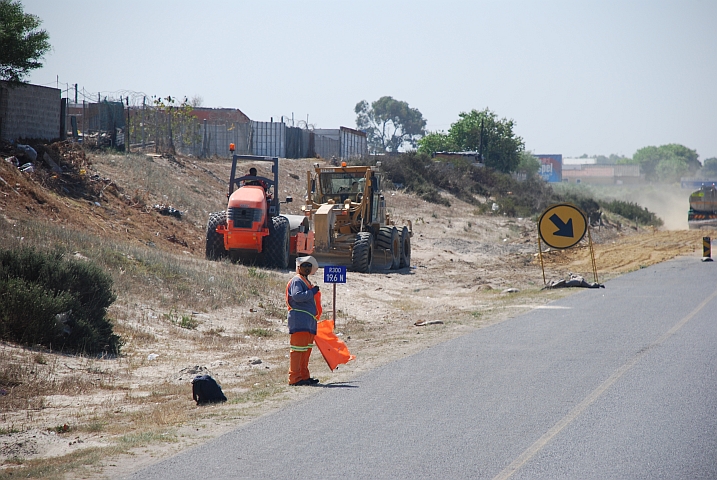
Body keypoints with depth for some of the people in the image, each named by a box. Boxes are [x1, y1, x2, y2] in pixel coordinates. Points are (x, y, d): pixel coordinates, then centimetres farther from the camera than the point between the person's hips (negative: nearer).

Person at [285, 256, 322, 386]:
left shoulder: (307, 282, 24)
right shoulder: (296, 281, -6)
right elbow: (297, 296, -23)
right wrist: (313, 291, -17)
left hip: (309, 322, 10)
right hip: (299, 320, -10)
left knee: (306, 349, 12)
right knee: (298, 348, -12)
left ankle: (304, 376, 17)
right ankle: (294, 378, -14)